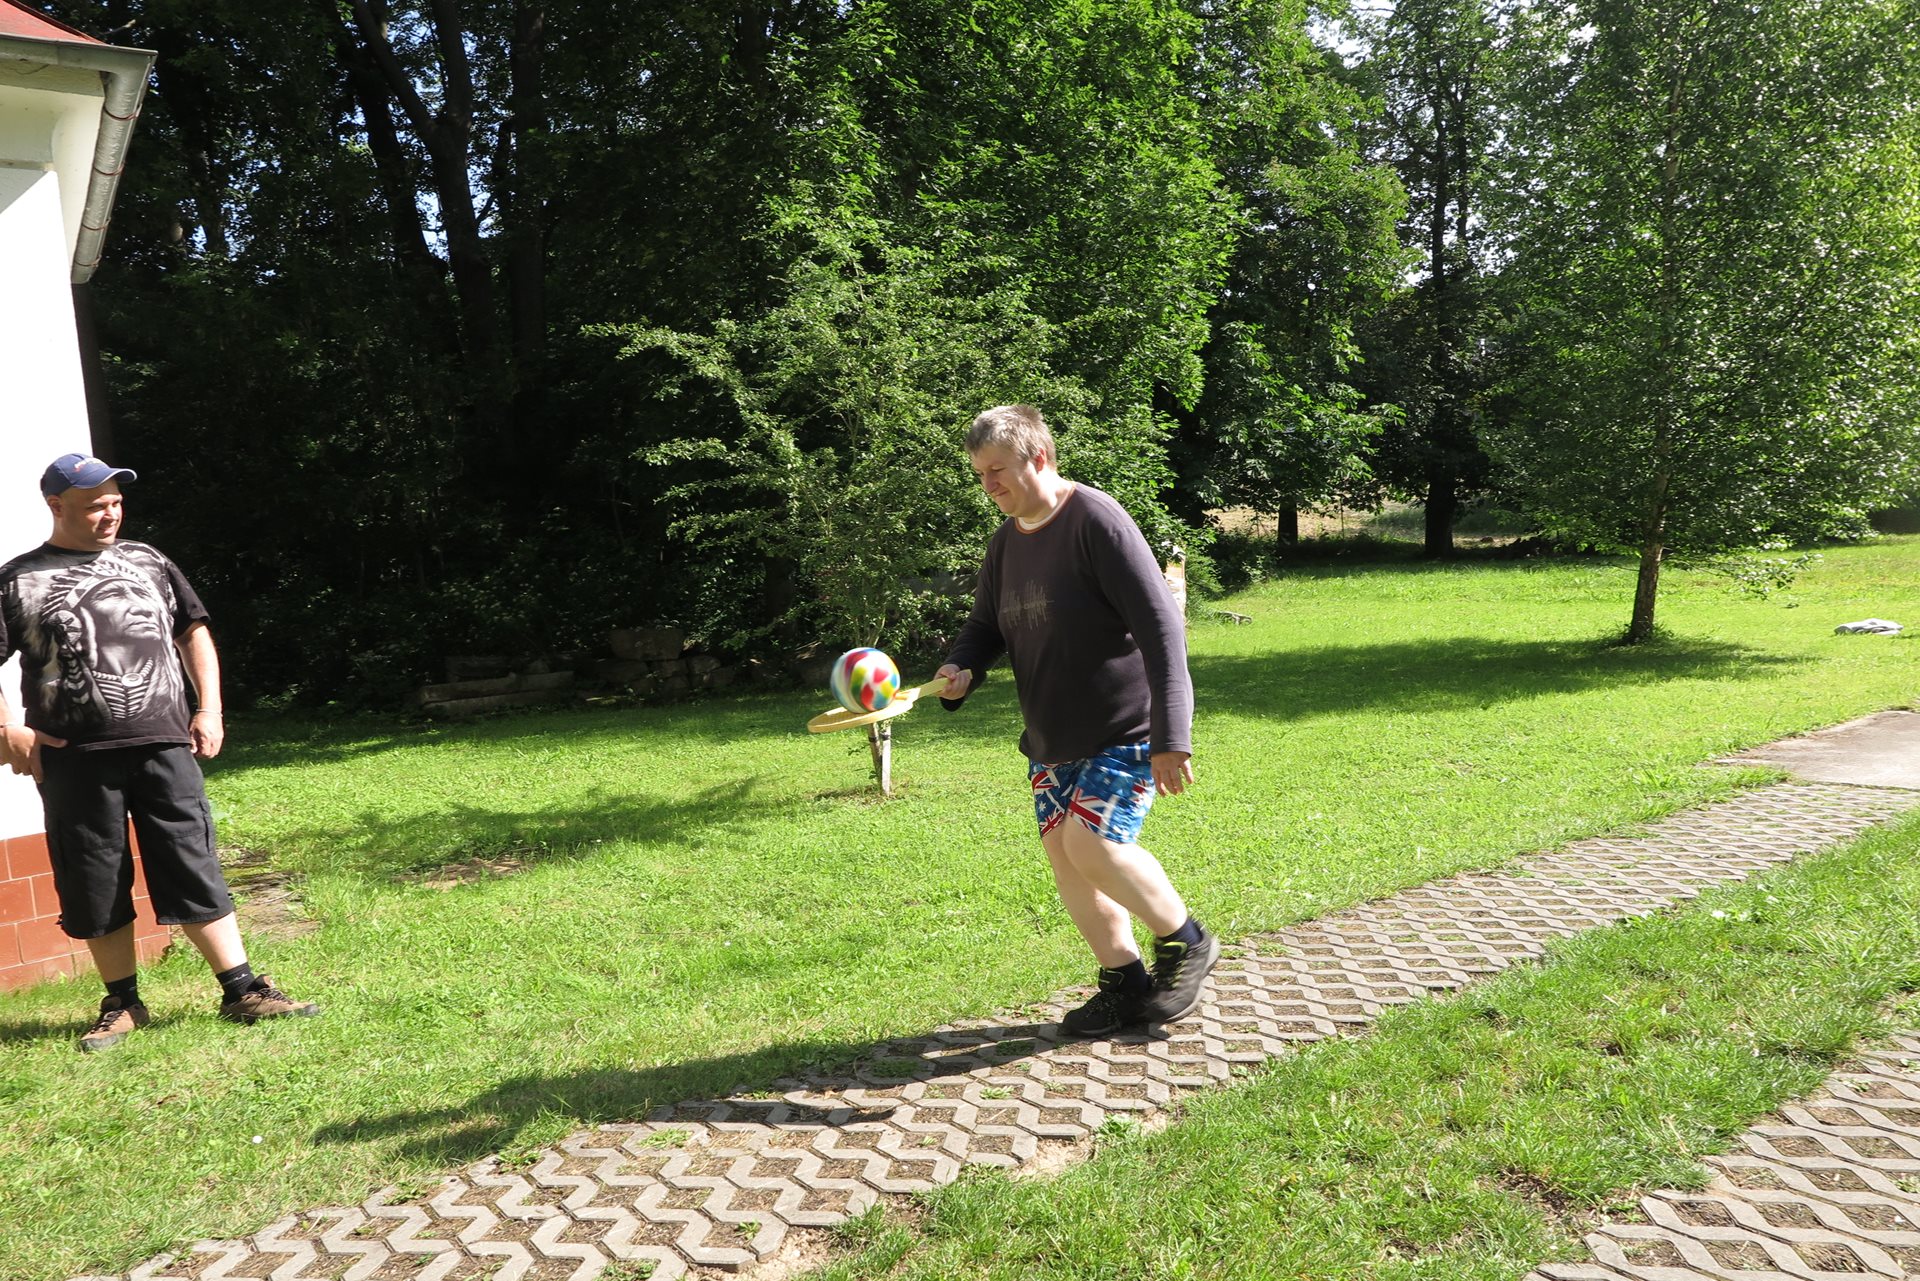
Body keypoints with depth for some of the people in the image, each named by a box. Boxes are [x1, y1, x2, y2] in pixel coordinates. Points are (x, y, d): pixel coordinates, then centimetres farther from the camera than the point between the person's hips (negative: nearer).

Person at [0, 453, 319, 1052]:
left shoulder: (148, 562, 13)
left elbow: (193, 632, 17)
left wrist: (208, 709, 8)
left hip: (163, 747, 1)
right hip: (75, 761, -1)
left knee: (196, 871, 2)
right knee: (96, 888, 7)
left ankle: (243, 992, 4)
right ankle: (122, 1003, 21)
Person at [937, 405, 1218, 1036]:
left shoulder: (1096, 520, -17)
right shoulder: (1005, 541, 8)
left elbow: (1162, 627, -20)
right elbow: (985, 624, 19)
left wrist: (1170, 737, -24)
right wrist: (960, 668, -5)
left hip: (1127, 730, -8)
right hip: (1053, 739, 8)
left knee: (1091, 842, -20)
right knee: (1061, 852, 5)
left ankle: (1185, 942, 7)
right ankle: (1126, 984, 21)